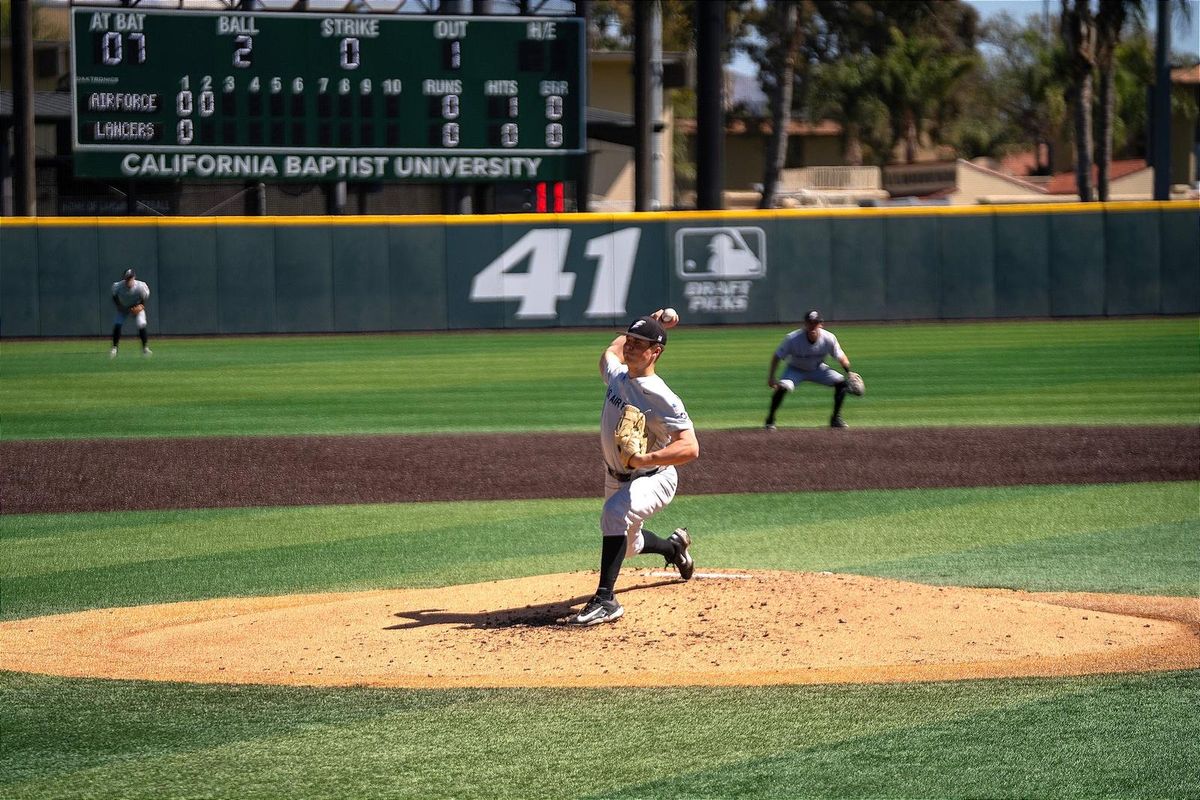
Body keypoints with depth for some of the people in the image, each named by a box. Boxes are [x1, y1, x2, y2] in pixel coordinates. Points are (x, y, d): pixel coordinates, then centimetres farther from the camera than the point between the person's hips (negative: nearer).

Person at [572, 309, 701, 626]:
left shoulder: (661, 398, -27)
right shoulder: (617, 374, -5)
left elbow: (690, 448, -34)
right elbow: (611, 350, 22)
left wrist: (644, 459, -47)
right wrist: (649, 325, 15)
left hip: (653, 478, -8)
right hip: (617, 478, 8)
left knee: (615, 513, -37)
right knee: (628, 544, 24)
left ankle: (605, 600, -38)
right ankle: (674, 547, 58)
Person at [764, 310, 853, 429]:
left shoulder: (829, 339, -24)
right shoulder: (792, 339, -29)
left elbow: (840, 357, -8)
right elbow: (777, 357, -17)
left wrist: (849, 372, -18)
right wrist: (771, 377, -21)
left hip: (817, 369, 3)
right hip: (795, 369, -3)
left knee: (841, 382, -14)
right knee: (782, 387, -30)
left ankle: (836, 419, 1)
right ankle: (770, 420, -12)